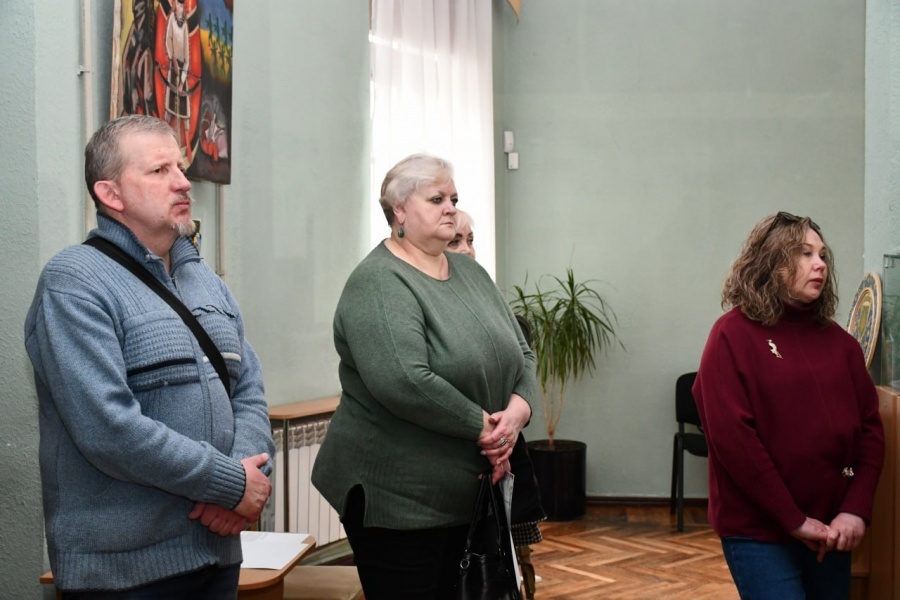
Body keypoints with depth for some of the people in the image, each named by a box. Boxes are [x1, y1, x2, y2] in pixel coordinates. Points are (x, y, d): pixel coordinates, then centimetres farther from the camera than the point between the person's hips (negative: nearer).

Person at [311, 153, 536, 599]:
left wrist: (518, 408, -8)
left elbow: (521, 355, 12)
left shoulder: (470, 273, 11)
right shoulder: (378, 283, -15)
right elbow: (405, 383, -28)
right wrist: (483, 426, -18)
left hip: (466, 491, 8)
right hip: (397, 498, -8)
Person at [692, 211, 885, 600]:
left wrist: (856, 510, -8)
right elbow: (731, 436, -14)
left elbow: (869, 428, 6)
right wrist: (794, 520, -15)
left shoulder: (838, 340, 8)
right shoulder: (734, 335, -7)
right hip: (759, 533, -5)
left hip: (829, 532, 5)